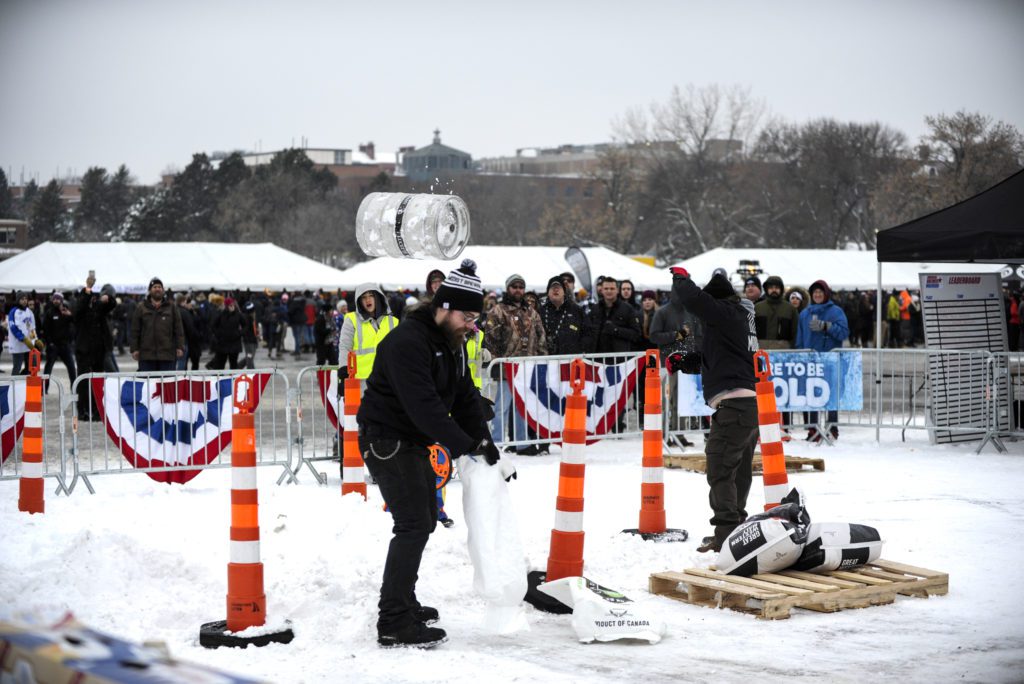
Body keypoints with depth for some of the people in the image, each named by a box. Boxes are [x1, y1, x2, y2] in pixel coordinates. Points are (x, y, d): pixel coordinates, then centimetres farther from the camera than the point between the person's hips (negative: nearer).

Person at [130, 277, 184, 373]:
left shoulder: (171, 307, 10)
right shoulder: (141, 308, 8)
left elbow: (178, 329, 7)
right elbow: (135, 331, 7)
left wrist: (180, 347, -2)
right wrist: (134, 349, 0)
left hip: (167, 355, 0)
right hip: (146, 355, 0)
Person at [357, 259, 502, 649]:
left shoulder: (452, 343, 6)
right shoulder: (406, 342, -24)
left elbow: (465, 398, 7)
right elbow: (424, 406, -31)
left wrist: (486, 445, -4)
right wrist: (465, 445, -30)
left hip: (415, 442, 10)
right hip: (387, 438, -10)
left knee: (424, 521, 18)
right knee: (414, 525, -16)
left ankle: (402, 602, 34)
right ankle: (393, 624, -14)